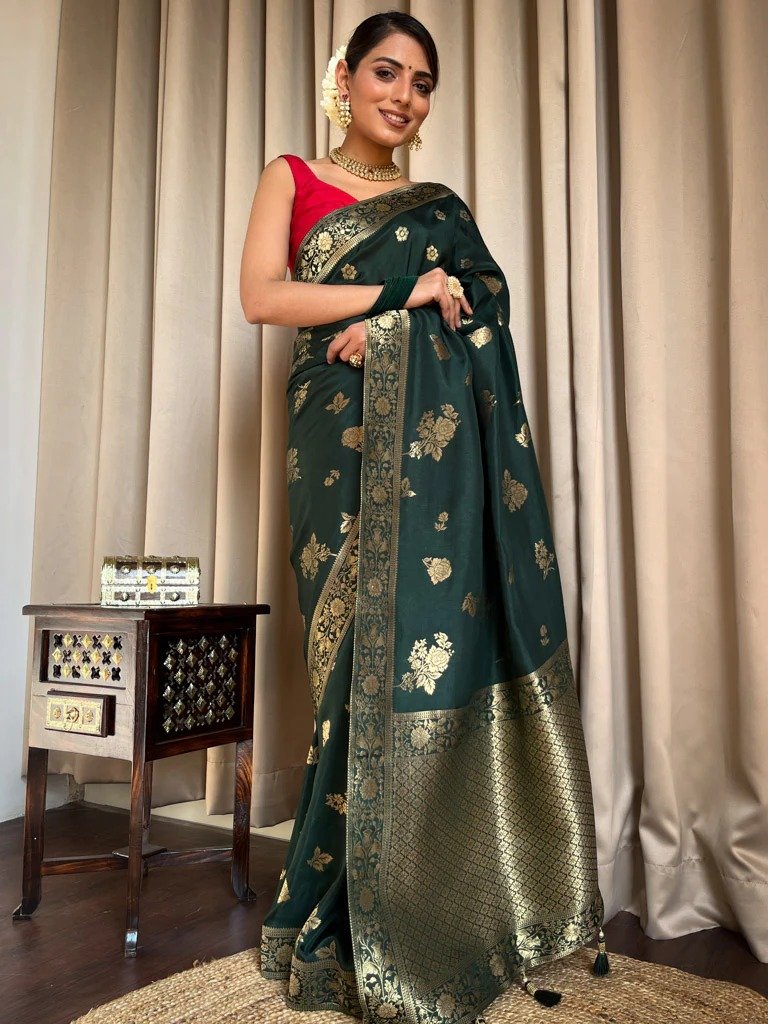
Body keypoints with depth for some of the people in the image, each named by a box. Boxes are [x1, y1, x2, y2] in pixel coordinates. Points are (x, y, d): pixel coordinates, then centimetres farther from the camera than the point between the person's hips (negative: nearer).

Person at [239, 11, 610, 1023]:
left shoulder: (439, 205, 25)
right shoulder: (292, 177, 17)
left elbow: (488, 295, 10)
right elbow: (261, 296, 1)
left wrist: (385, 322, -7)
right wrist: (405, 291, -4)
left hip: (442, 430, 3)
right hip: (350, 429, -3)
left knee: (443, 631, -5)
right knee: (366, 644, -9)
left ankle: (449, 913, 7)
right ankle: (361, 930, 4)